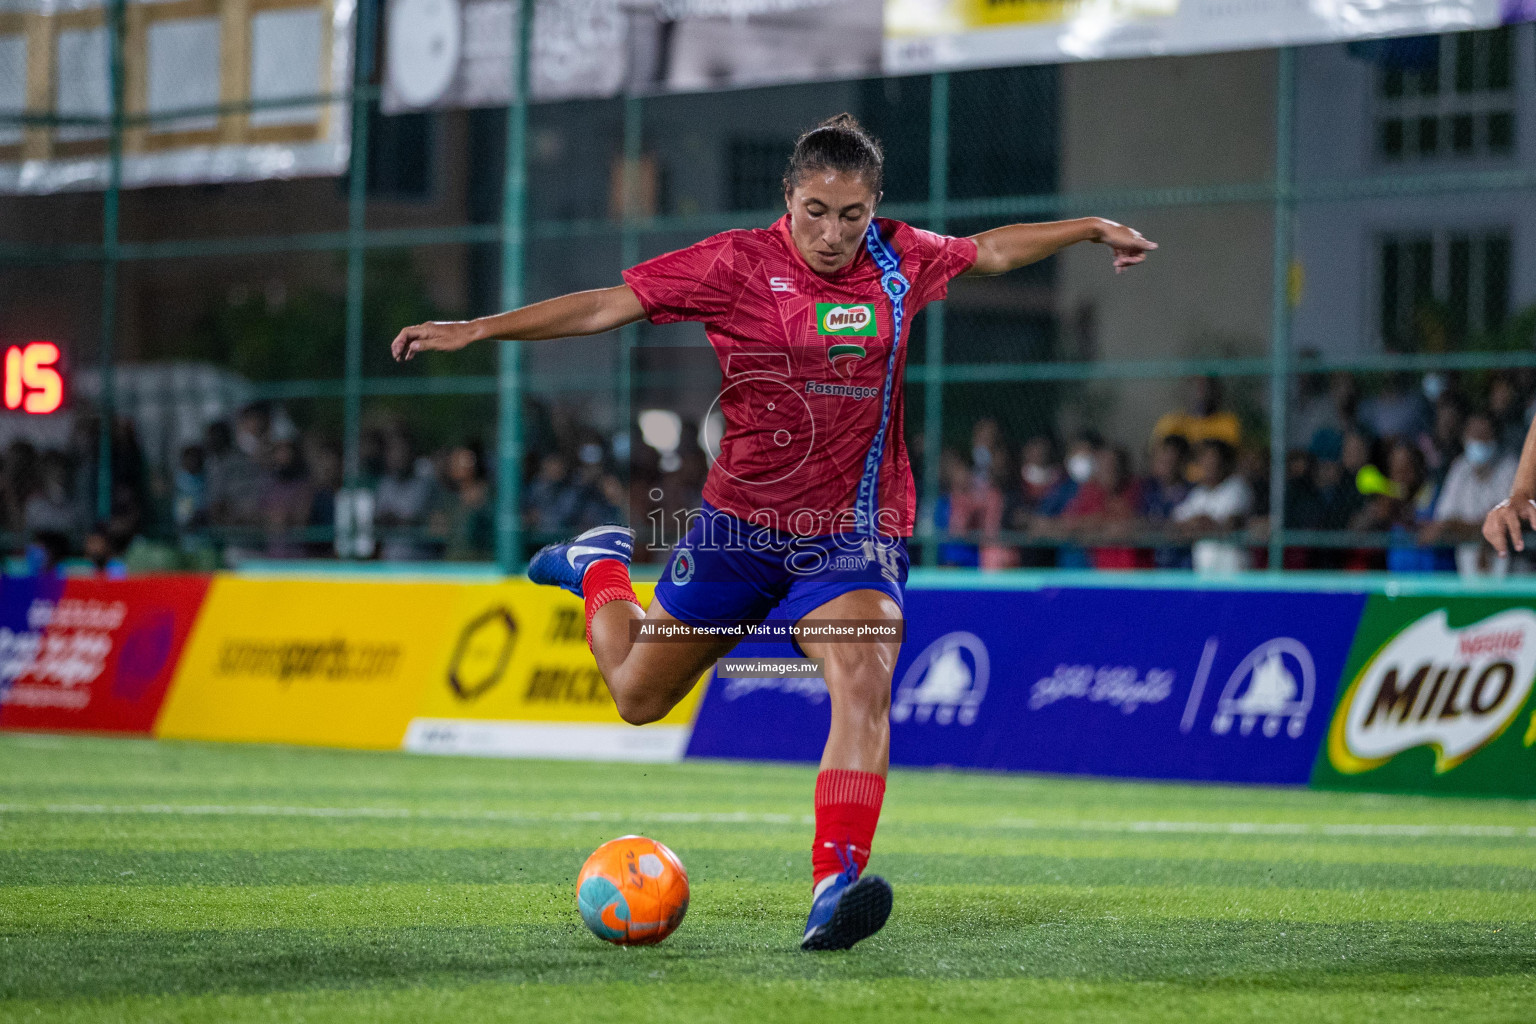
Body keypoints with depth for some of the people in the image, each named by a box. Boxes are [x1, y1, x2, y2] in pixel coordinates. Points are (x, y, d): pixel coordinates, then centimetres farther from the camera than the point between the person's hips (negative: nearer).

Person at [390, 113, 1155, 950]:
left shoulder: (901, 261, 1)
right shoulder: (738, 264, -9)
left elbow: (991, 251, 21)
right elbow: (607, 306, -9)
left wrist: (1091, 229, 27)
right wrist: (476, 330, -14)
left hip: (852, 532, 1)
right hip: (741, 524, -1)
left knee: (864, 682, -27)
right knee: (638, 696, 15)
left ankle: (835, 887, -35)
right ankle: (600, 567, 47)